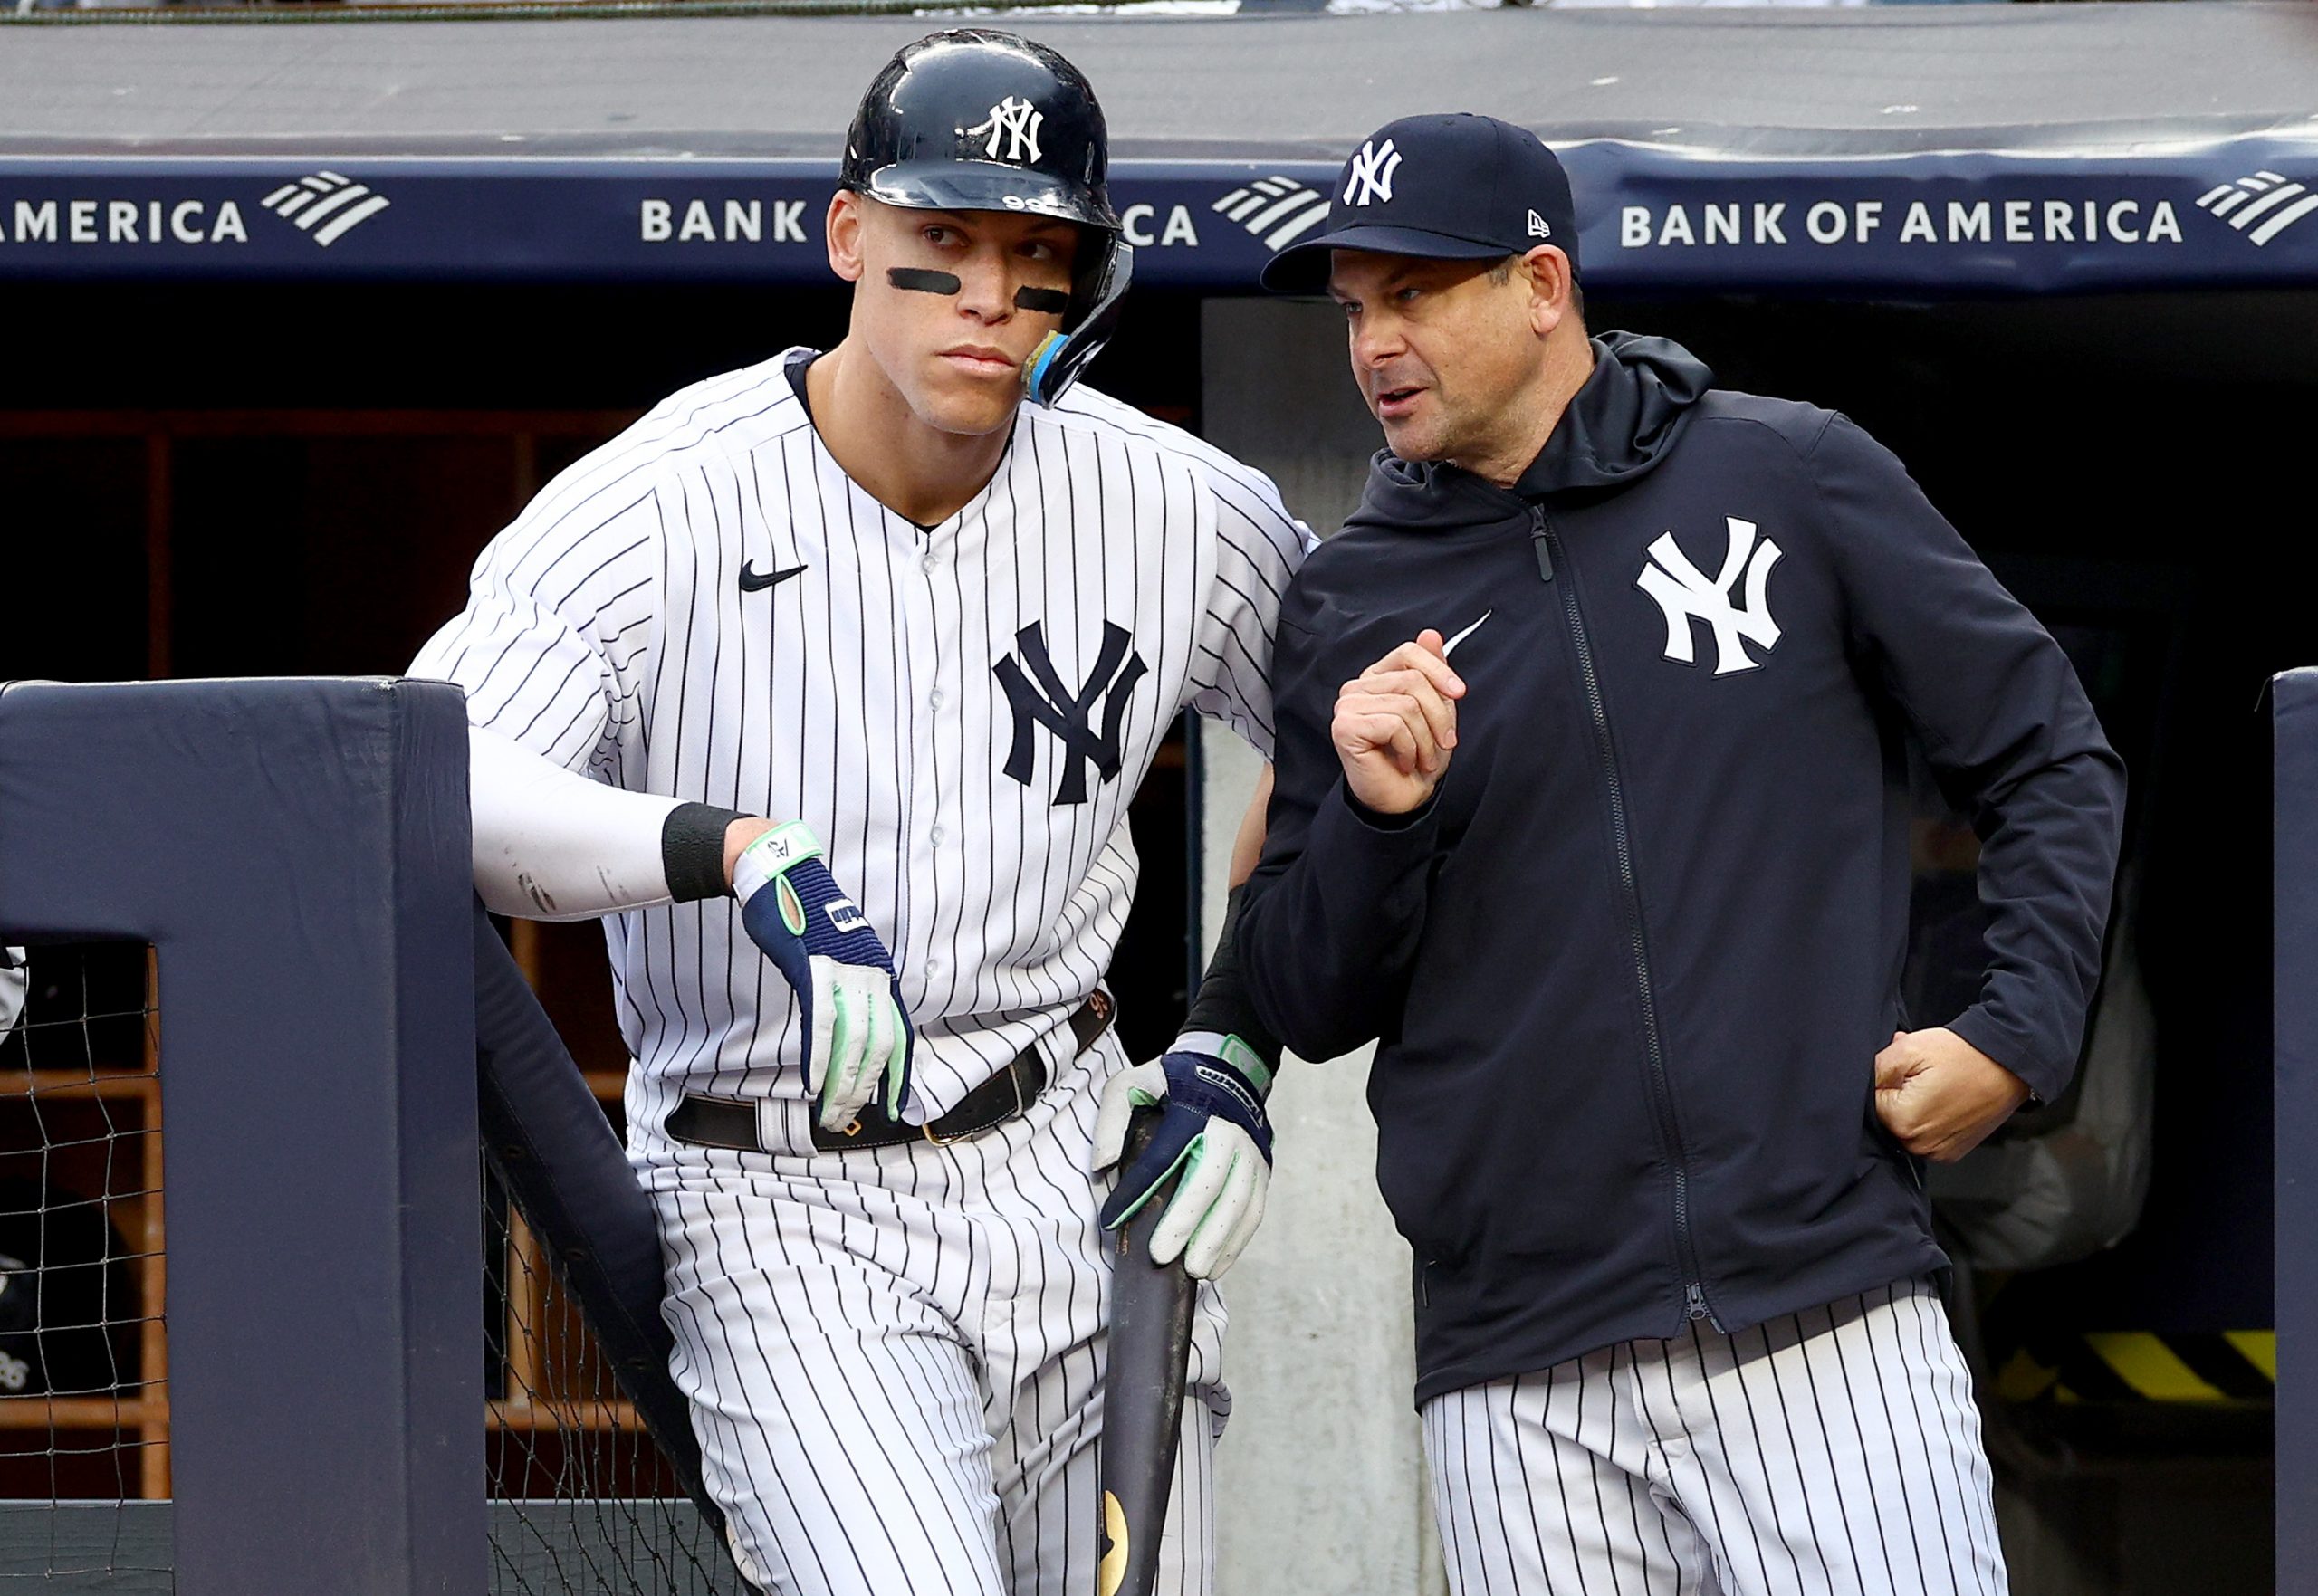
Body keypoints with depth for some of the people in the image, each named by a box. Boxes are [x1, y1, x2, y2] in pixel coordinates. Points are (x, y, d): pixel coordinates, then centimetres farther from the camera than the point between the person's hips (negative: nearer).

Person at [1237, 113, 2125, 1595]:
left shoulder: (1797, 479, 5)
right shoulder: (1346, 608, 10)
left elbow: (2051, 760, 10)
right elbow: (1308, 1007, 9)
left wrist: (2017, 1033, -4)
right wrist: (1372, 817, -9)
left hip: (1832, 1320, -2)